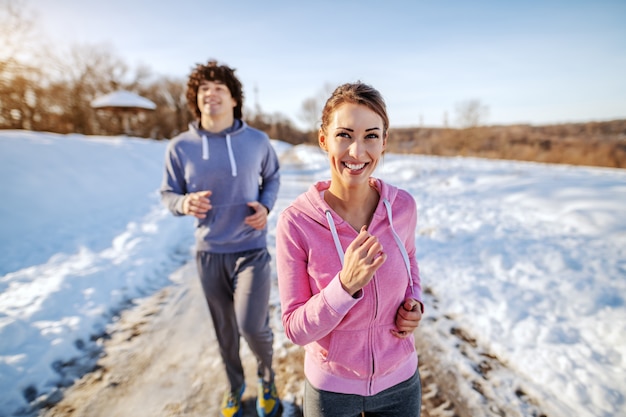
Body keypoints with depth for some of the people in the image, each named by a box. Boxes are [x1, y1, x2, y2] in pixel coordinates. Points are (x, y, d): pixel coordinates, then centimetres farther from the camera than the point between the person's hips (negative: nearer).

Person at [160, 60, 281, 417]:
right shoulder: (180, 147, -5)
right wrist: (185, 204, -19)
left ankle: (267, 376, 29)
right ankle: (235, 388, 47)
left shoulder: (257, 141, -5)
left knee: (252, 326, -9)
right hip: (209, 252, 2)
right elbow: (168, 193, 4)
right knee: (225, 330, 17)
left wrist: (266, 206, -9)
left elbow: (272, 177, 10)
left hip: (252, 249, -1)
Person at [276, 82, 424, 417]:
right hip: (332, 387, -2)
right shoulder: (295, 222, -24)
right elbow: (296, 330, -17)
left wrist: (414, 303, -11)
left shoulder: (403, 205, -14)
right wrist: (346, 285, -33)